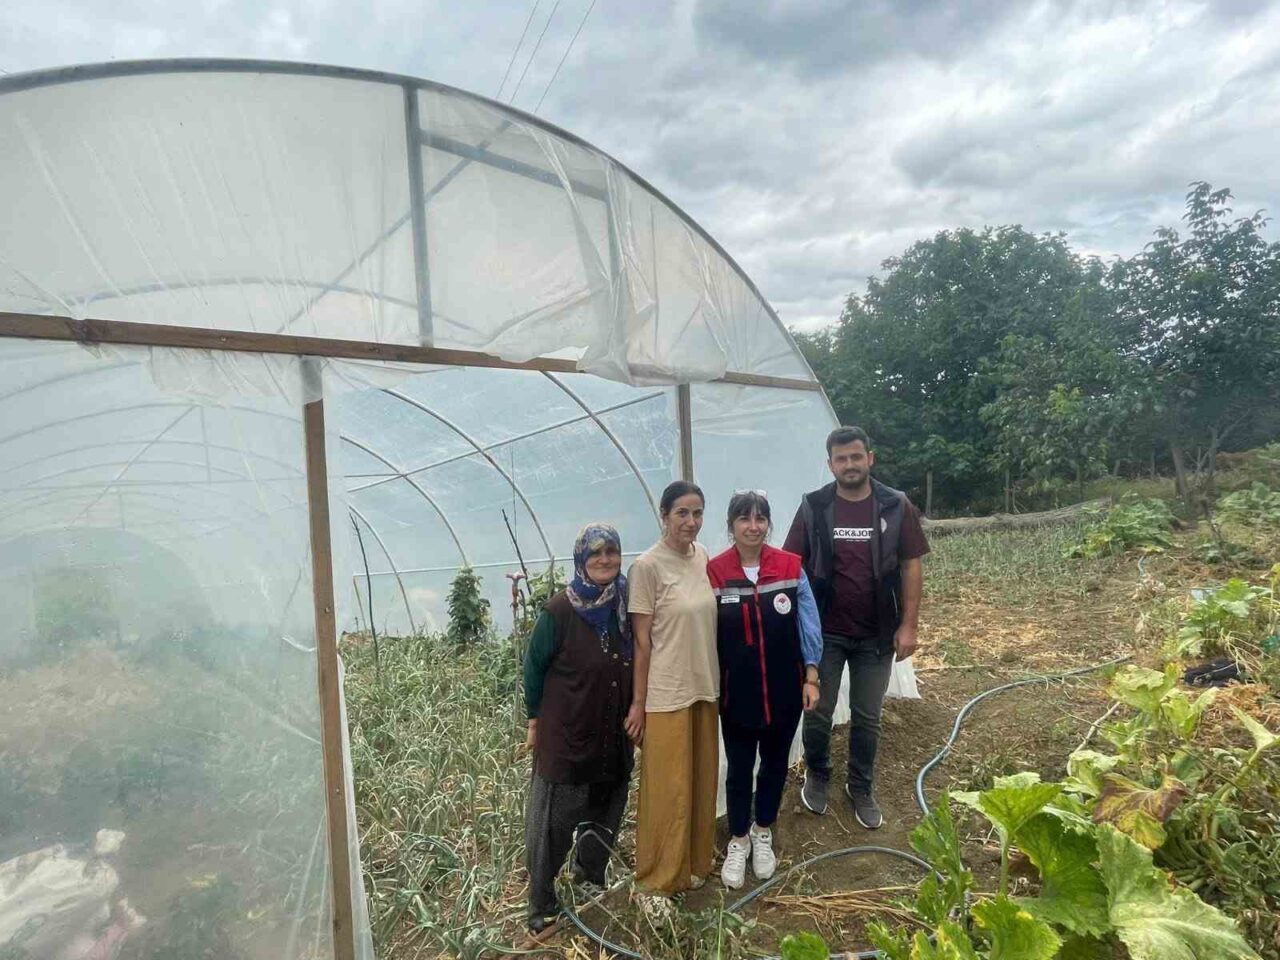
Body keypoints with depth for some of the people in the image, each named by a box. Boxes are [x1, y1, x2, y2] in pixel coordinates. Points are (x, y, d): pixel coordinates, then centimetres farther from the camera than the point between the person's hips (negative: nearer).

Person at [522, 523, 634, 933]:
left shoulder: (626, 604, -4)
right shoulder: (559, 611, -17)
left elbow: (634, 663, 7)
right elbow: (534, 667, -7)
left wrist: (635, 711, 7)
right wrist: (535, 720, -2)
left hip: (614, 731, 5)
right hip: (565, 731, -5)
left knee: (608, 808, 19)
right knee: (553, 817, 6)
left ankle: (591, 872, 44)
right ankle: (542, 903, 25)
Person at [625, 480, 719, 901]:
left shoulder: (705, 558, 2)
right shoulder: (648, 565, -15)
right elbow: (642, 639, -12)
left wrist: (716, 681, 11)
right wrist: (638, 702, -9)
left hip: (704, 687, 6)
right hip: (666, 692, -6)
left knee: (702, 780, 17)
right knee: (668, 787, 4)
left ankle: (692, 862, 38)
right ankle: (656, 878, 24)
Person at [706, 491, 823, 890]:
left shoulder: (791, 567, -9)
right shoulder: (714, 572, -11)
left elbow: (809, 625, -2)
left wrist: (811, 677, -3)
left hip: (784, 689, 1)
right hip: (736, 692, -1)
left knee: (775, 763, 18)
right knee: (739, 767, 13)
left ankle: (763, 834, 42)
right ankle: (738, 842, 36)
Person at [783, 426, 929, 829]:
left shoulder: (896, 506, -5)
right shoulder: (813, 507, -6)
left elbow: (911, 567, -2)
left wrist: (908, 625, -6)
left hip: (877, 634, 1)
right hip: (823, 632, 0)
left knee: (867, 718, 14)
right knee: (818, 713, 11)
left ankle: (862, 788, 35)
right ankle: (816, 775, 38)